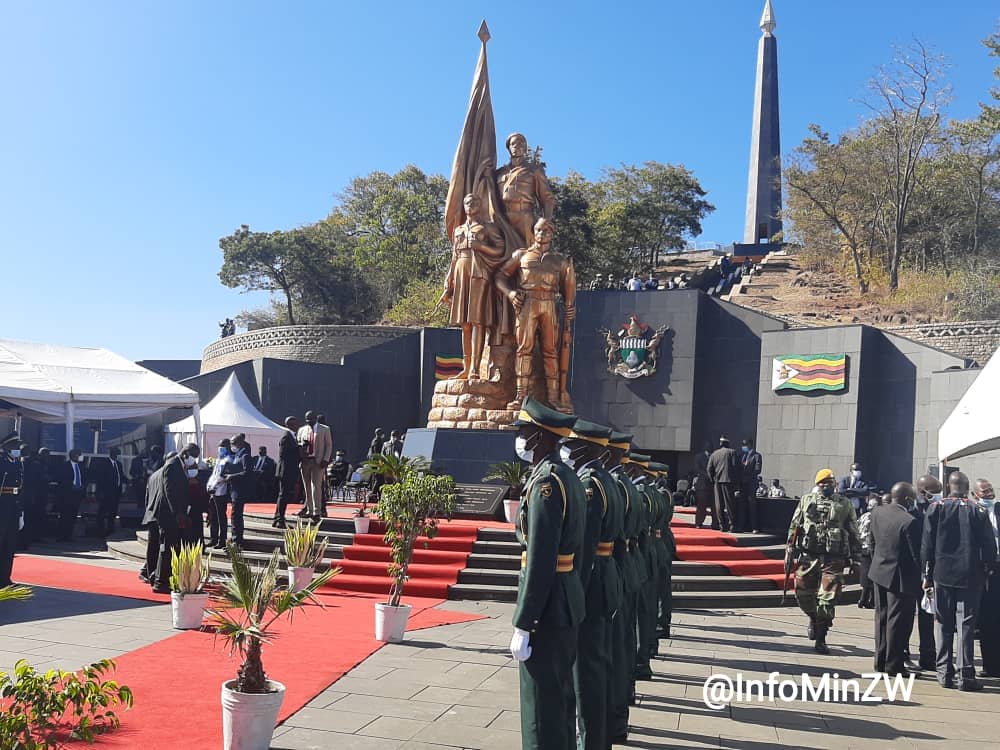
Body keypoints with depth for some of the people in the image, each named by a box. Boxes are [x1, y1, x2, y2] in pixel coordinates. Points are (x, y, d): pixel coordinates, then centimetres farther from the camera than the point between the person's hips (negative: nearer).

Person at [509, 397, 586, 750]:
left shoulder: (545, 482, -19)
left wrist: (522, 626, -20)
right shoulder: (570, 477, 11)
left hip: (547, 605, -10)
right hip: (569, 600, 10)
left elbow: (540, 561, -23)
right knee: (561, 694, 19)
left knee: (542, 702, 0)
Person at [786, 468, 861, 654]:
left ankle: (821, 639, 5)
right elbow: (794, 526, 11)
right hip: (807, 555, 1)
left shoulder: (845, 504, 8)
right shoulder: (806, 500, 10)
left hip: (833, 559, -1)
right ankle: (814, 618, 36)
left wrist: (856, 557, 5)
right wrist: (790, 549, 6)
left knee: (828, 599, -3)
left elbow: (853, 532, 10)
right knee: (803, 594, 5)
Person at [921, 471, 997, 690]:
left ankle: (944, 673, 11)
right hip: (970, 577, -1)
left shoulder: (936, 508, -3)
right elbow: (989, 547, -4)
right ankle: (965, 675, 2)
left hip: (942, 575, 1)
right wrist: (985, 572, 10)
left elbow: (927, 545, -3)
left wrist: (927, 576, 3)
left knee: (943, 624, 10)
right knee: (966, 624, 3)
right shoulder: (977, 511, -5)